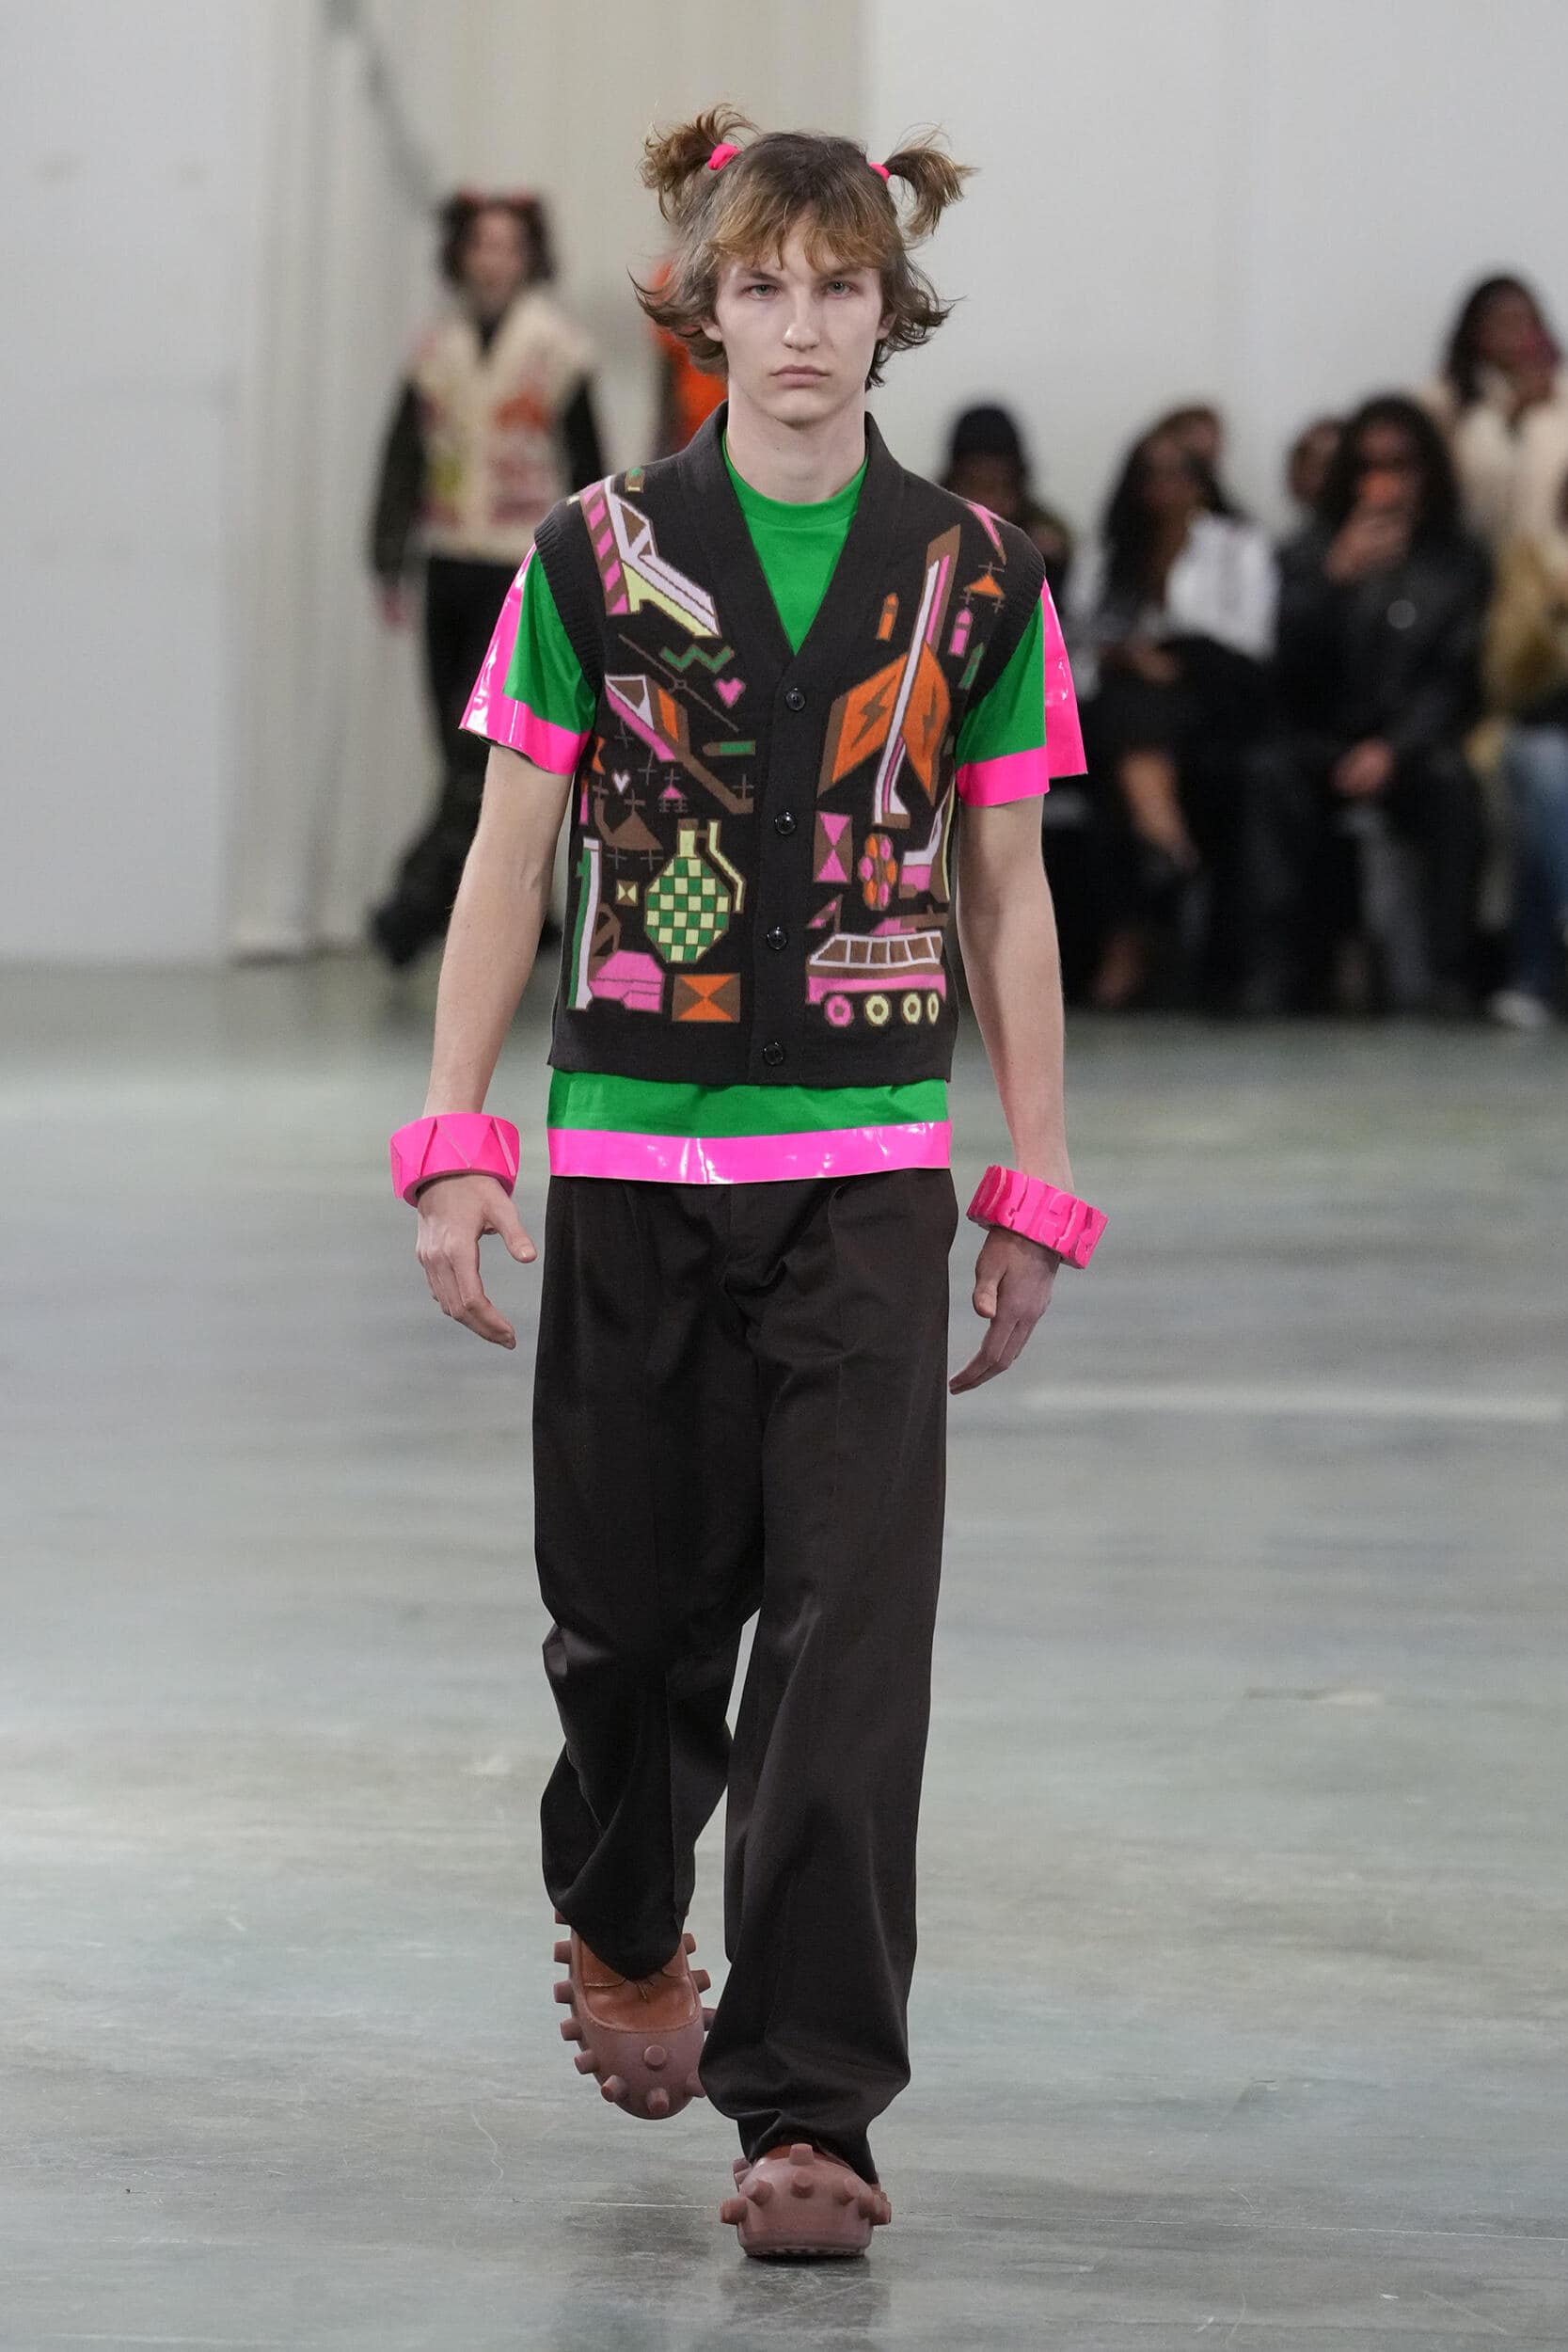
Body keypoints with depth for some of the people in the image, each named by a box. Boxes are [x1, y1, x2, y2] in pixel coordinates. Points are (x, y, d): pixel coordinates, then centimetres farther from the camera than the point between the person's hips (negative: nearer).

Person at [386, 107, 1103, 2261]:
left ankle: (808, 2106, -7)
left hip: (868, 1172, 0)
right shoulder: (599, 554, 0)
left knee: (851, 1633, -9)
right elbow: (510, 859, 3)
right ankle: (624, 1933, 42)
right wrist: (455, 1145, -3)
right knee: (632, 1600, 11)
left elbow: (1007, 894, 7)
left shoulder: (973, 574, 2)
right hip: (631, 1155, 0)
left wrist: (1038, 1189, 6)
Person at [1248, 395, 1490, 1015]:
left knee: (1450, 779, -34)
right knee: (1273, 775, -33)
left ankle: (1448, 980, -33)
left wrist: (1392, 749, -17)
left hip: (1411, 747, 0)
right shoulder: (1309, 553, 9)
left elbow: (1452, 679, 0)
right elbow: (1291, 668, -5)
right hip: (1320, 743, 1)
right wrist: (1335, 578, -20)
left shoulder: (1458, 562, 9)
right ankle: (1281, 970, -35)